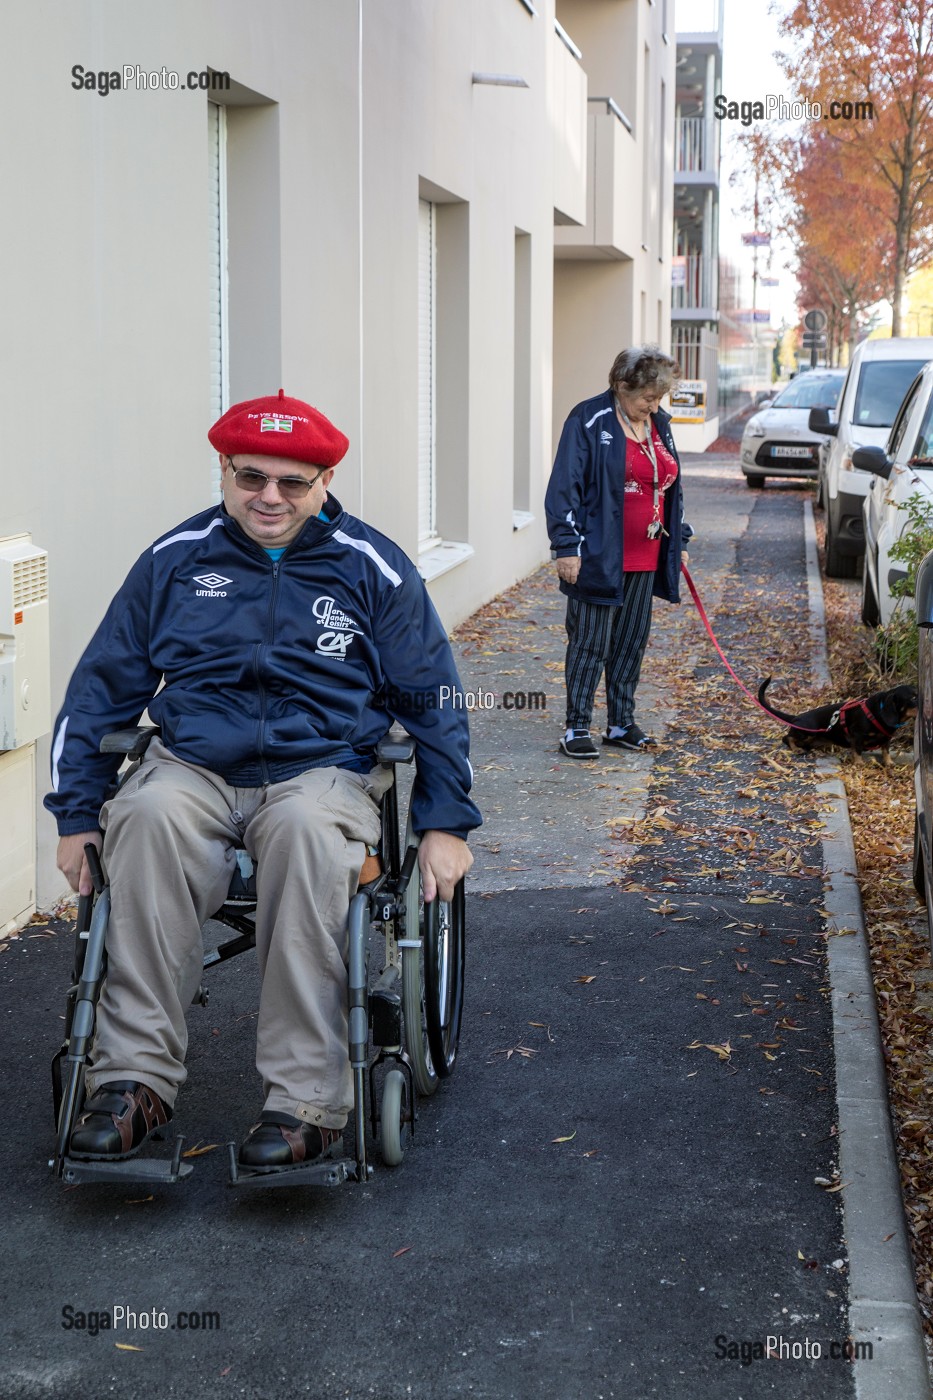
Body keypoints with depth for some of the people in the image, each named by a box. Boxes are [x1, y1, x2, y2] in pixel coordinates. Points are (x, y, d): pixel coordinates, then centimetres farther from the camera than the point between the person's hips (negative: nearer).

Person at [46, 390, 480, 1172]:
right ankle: (136, 1078, -29)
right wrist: (77, 814, 8)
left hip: (323, 768, -1)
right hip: (193, 767, 2)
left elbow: (432, 698, 11)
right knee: (147, 818, -35)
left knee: (308, 829, -38)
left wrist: (446, 825, 4)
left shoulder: (371, 568, 7)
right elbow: (102, 688, 15)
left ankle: (306, 1100, -34)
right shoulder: (176, 560, 10)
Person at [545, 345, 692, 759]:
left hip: (645, 559, 7)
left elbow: (671, 487, 22)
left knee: (632, 643, 11)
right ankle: (577, 728, 4)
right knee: (591, 644, -3)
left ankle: (621, 724, 21)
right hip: (599, 556, -7)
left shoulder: (659, 424, 12)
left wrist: (678, 541, 21)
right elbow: (565, 487, -12)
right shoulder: (589, 422, -10)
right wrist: (566, 546, -16)